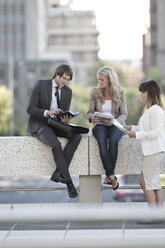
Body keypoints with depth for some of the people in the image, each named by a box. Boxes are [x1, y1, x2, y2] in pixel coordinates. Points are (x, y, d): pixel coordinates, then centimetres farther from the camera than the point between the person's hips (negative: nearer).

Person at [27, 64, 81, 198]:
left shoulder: (68, 91, 7)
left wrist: (65, 119, -17)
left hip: (55, 124, 6)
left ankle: (58, 173, -25)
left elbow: (65, 113, 9)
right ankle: (69, 182, -26)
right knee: (56, 144, -33)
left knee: (76, 136, -23)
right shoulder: (41, 85, -8)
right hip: (38, 123, -6)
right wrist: (47, 112, -30)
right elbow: (30, 109, -13)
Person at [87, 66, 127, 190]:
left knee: (113, 140, -36)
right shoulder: (95, 92, 5)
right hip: (100, 125, 1)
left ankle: (108, 175, -26)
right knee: (102, 141, -34)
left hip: (116, 125, -1)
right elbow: (90, 111, 7)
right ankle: (112, 176, -35)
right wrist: (92, 118, -18)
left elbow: (124, 114, 0)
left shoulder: (120, 93, 2)